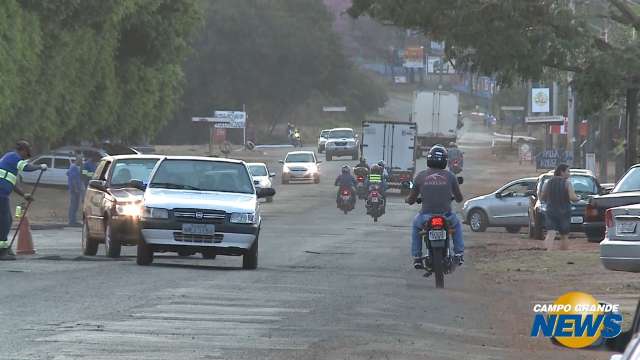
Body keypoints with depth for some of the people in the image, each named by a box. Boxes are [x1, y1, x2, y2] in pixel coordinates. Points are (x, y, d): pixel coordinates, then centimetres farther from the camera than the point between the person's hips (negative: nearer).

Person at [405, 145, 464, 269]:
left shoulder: (421, 176, -1)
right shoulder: (449, 176, 0)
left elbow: (411, 200, 5)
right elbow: (459, 198, 9)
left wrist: (408, 200, 31)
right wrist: (453, 197, 34)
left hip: (426, 216, 0)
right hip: (446, 215, 0)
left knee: (415, 225, 34)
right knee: (457, 224, 35)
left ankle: (416, 257, 27)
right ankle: (459, 254, 26)